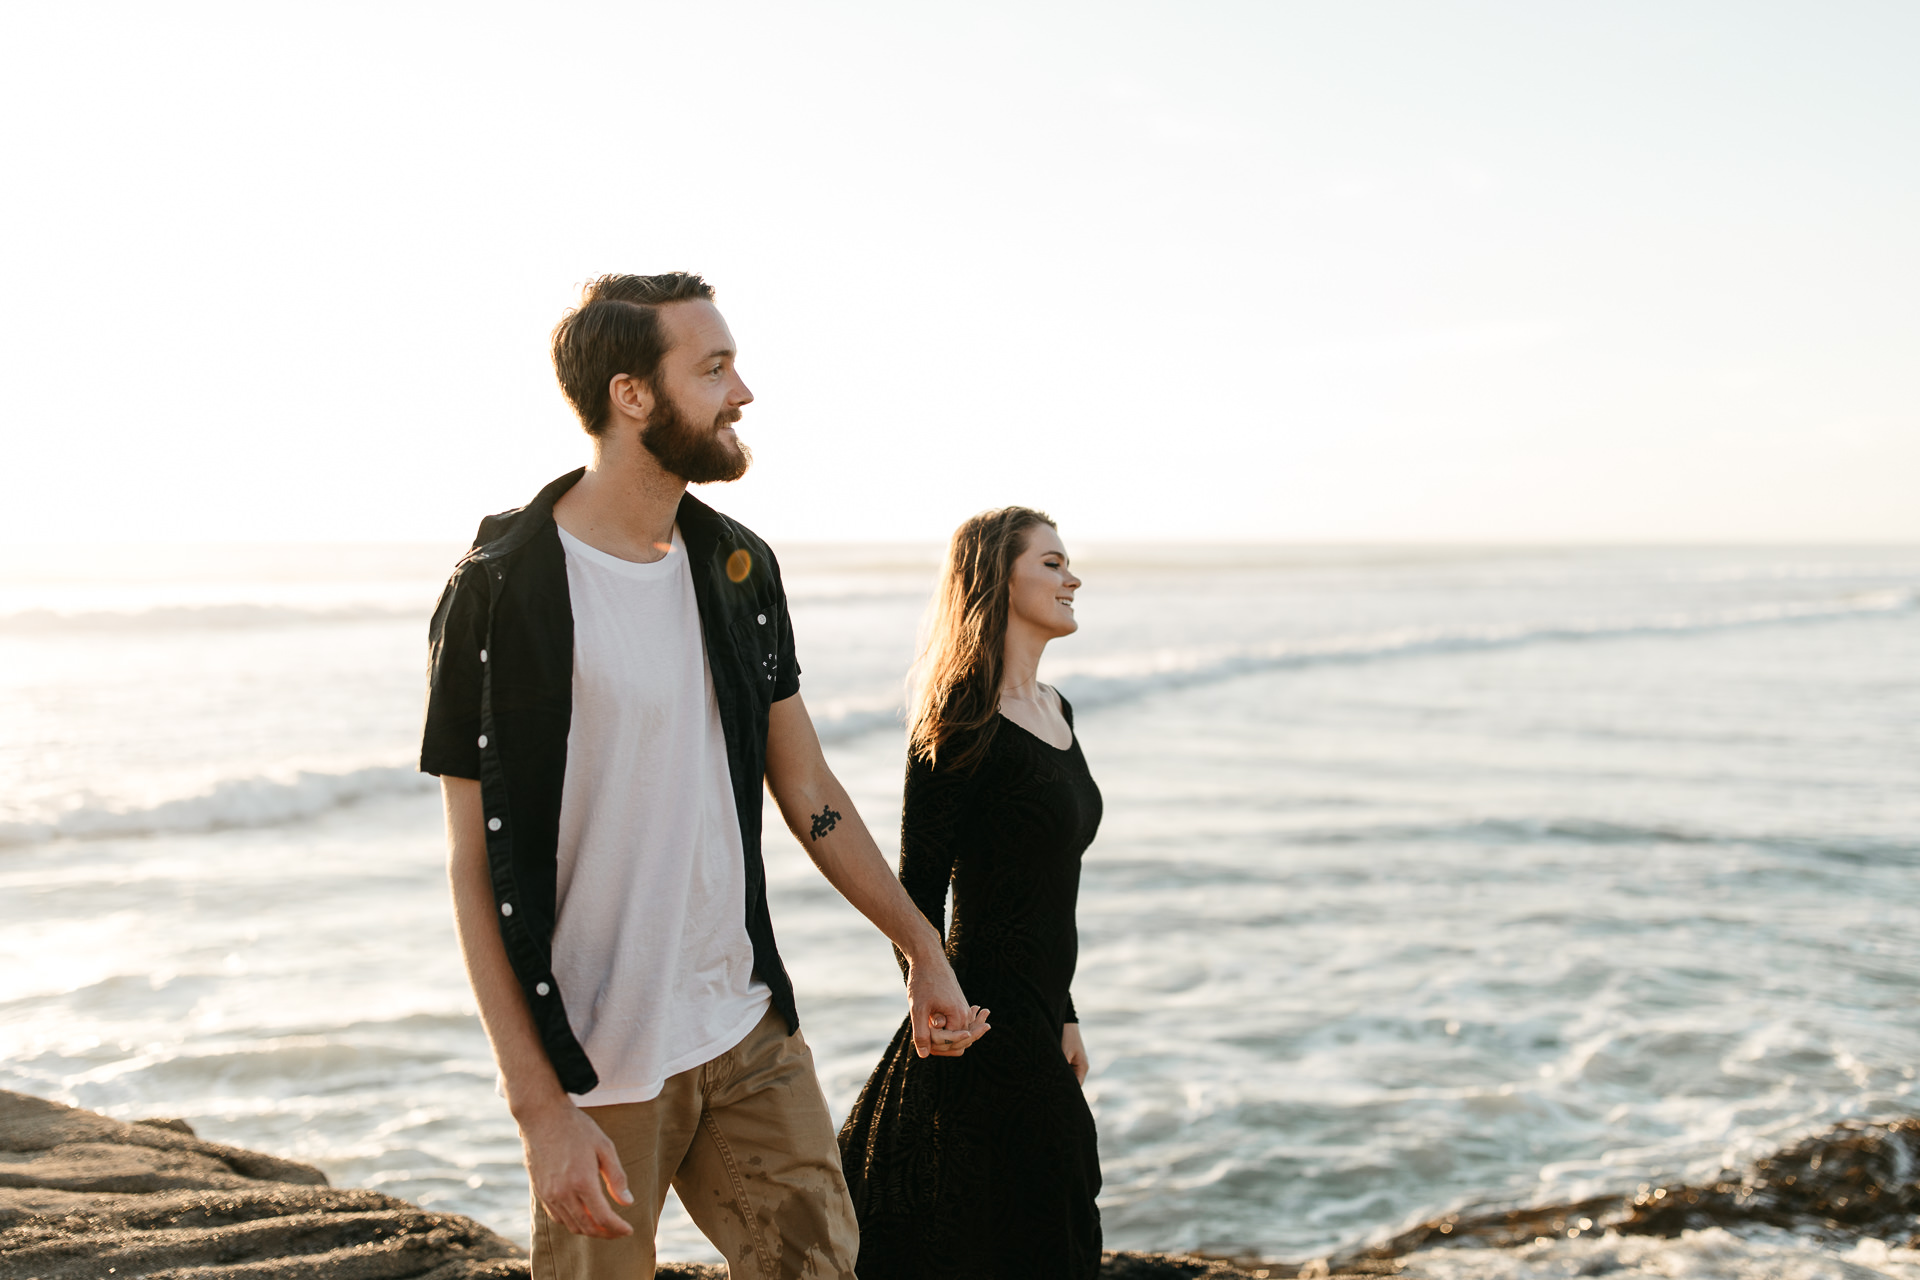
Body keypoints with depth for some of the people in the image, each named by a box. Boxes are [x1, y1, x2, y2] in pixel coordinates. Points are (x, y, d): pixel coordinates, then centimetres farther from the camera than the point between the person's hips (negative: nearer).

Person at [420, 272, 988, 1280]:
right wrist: (540, 1109, -17)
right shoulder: (501, 592, -13)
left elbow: (807, 789, 13)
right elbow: (478, 872, -13)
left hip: (752, 1030, 6)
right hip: (596, 1059, -5)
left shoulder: (738, 567, 6)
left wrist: (921, 948, 14)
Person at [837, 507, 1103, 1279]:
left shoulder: (1055, 711, 11)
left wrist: (1063, 1014, 18)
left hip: (1034, 1016, 9)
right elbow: (917, 895, -14)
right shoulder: (962, 727, -16)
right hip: (988, 1019, -9)